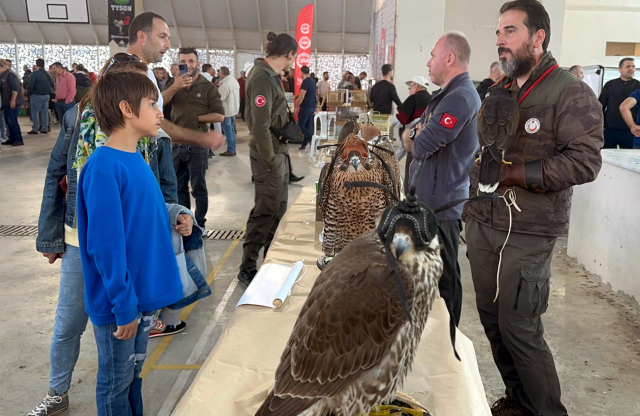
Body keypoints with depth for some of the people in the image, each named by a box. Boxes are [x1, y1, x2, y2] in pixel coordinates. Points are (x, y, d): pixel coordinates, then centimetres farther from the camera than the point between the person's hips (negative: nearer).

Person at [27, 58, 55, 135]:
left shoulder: (35, 74, -15)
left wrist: (29, 94, -2)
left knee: (35, 112, 1)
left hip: (36, 95, -6)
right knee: (45, 112, 11)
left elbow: (30, 86, -15)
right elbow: (53, 84, 10)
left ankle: (35, 129, 0)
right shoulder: (48, 74, 5)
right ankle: (44, 129, 13)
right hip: (46, 95, 6)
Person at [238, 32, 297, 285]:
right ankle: (247, 269, 9)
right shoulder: (262, 78, -19)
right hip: (268, 154, -10)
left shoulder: (271, 75, 12)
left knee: (278, 210, 16)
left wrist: (279, 155, 13)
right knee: (265, 212, -3)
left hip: (278, 150, 10)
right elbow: (260, 125, -24)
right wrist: (271, 161, -20)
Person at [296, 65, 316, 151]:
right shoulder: (313, 81, 11)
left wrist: (296, 106, -11)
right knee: (307, 126, 10)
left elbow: (301, 96, -20)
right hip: (312, 107, 9)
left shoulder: (305, 82, -17)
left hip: (305, 107, -9)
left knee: (300, 126, 0)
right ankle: (304, 145, 15)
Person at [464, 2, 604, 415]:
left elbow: (585, 161, -17)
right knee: (492, 318, 12)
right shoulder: (496, 92, 14)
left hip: (528, 232, -6)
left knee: (519, 327, -4)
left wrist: (514, 174, -19)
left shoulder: (571, 93, -7)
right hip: (481, 223, 7)